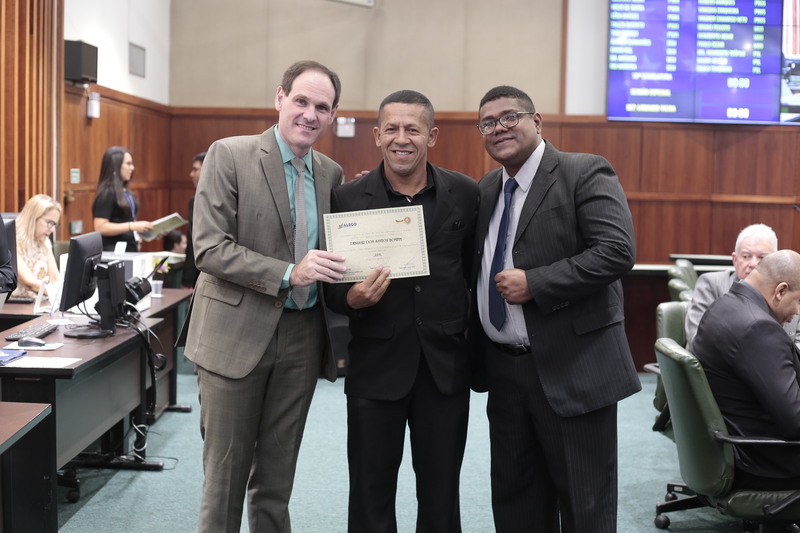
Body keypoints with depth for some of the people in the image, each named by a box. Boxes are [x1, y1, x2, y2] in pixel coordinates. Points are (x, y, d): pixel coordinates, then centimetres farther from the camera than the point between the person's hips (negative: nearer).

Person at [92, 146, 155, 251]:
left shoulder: (126, 192, 14)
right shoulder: (106, 193, -11)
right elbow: (100, 227, -18)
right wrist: (132, 226, -22)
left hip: (130, 250, 8)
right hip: (113, 252, -8)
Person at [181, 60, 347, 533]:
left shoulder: (331, 174, 9)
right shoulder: (230, 156, -7)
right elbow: (209, 249, -15)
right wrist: (287, 274, -24)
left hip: (302, 336, 5)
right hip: (237, 333, -4)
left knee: (277, 476, 14)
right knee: (226, 473, 5)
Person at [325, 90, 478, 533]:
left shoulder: (463, 194, 1)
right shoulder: (347, 198, -3)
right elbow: (331, 285, 0)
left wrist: (473, 324, 0)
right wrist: (351, 298, -20)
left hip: (446, 364, 1)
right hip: (377, 364, -1)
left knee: (441, 494, 14)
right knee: (371, 495, 11)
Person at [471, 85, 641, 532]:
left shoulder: (586, 174, -8)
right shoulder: (486, 190, 14)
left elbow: (617, 251, -20)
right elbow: (474, 269, 23)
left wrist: (534, 283, -21)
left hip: (571, 368, -7)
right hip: (504, 370, 7)